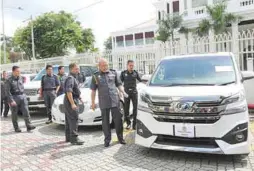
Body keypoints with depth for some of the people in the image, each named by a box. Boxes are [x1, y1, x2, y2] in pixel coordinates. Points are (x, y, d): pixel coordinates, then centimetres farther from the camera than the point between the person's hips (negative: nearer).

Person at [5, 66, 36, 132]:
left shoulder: (20, 78, 11)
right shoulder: (9, 80, -4)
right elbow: (8, 91, -9)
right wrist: (11, 100, -16)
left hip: (22, 96, 4)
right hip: (14, 97, -4)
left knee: (26, 111, -6)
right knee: (14, 114, 4)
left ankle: (29, 126, -8)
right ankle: (16, 128, 14)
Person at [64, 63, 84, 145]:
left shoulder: (73, 78, 18)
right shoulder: (70, 78, -15)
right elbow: (68, 92, -25)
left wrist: (79, 98, 29)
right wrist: (72, 104, -29)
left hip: (68, 102, 11)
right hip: (71, 101, -11)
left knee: (69, 120, 15)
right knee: (74, 120, -11)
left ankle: (68, 137, 24)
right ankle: (74, 138, -10)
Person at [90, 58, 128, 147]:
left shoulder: (113, 73, 9)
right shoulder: (96, 76, 6)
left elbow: (119, 84, 14)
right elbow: (93, 90, 8)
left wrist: (123, 92, -3)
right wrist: (93, 102, 5)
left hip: (115, 100, 1)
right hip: (104, 103, 0)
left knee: (118, 119, 3)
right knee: (105, 121, 6)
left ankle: (120, 137, 18)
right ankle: (107, 140, 18)